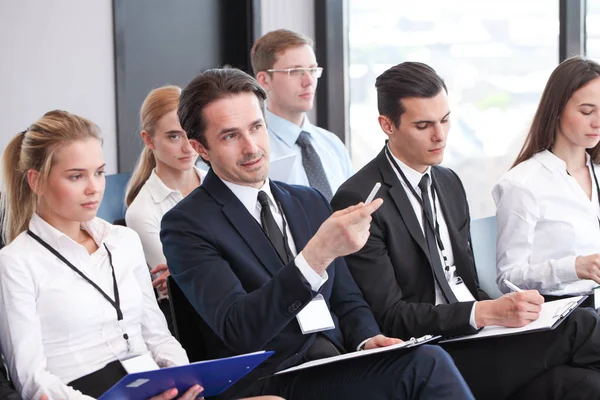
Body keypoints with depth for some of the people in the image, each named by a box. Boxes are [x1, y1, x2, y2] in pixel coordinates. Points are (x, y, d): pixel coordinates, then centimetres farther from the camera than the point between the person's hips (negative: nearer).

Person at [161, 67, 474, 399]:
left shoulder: (310, 202, 18)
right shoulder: (186, 225, -3)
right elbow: (238, 330, -17)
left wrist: (367, 340, -2)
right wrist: (318, 254, -29)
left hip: (339, 365, 6)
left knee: (427, 359, -27)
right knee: (424, 364, -28)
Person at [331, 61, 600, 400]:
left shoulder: (449, 183, 16)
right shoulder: (358, 200, -9)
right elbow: (390, 317, -14)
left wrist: (508, 311, -3)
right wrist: (487, 312, -25)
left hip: (477, 335, 7)